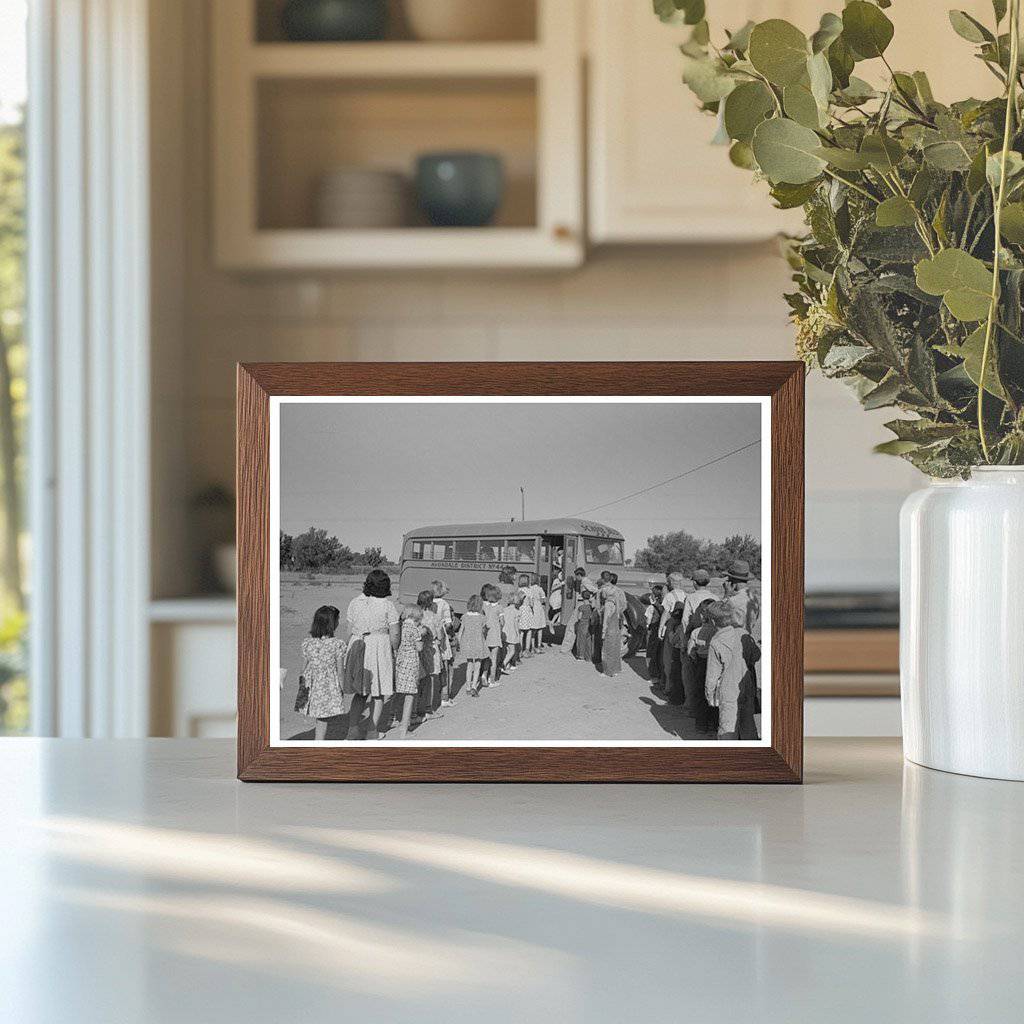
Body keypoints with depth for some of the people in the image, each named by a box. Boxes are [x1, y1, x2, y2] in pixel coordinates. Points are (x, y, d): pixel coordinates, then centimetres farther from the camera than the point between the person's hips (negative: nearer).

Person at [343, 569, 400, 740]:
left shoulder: (355, 602, 1)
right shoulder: (388, 604, -8)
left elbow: (350, 631, 5)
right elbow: (394, 633, -6)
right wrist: (394, 650, 10)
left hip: (357, 646, 3)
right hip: (380, 646, -3)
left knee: (361, 693, 15)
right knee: (379, 693, 11)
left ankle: (353, 729, 5)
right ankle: (372, 731, 12)